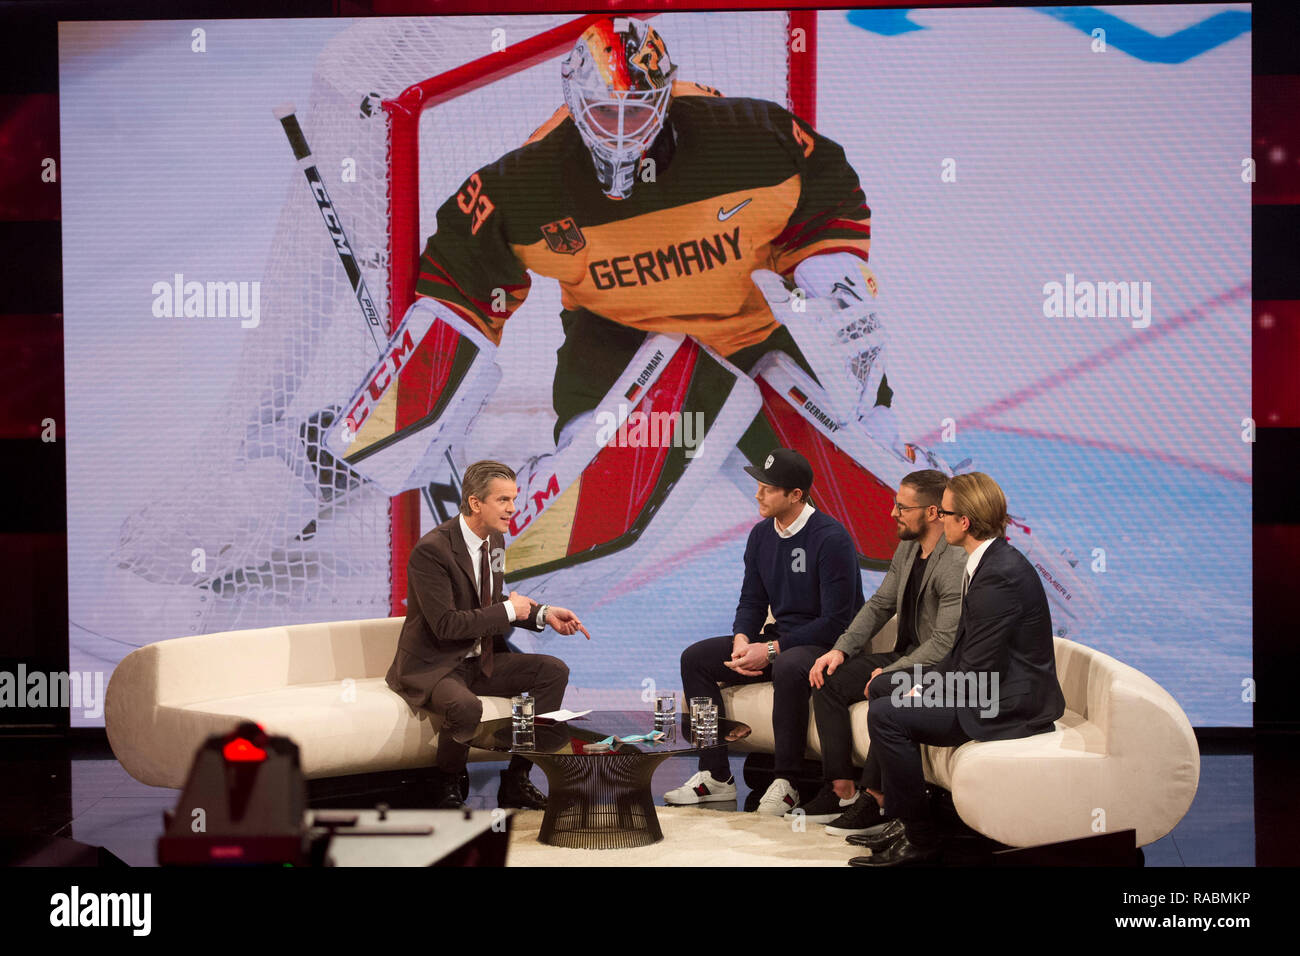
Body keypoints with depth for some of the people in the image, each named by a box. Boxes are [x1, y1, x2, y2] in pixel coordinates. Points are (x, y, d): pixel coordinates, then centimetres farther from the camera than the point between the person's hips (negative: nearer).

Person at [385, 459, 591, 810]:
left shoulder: (495, 541, 6)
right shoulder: (431, 550, -21)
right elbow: (446, 625, -26)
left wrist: (542, 614, 1)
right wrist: (508, 610, -18)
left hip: (481, 660, 9)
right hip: (432, 666, -9)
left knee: (554, 670, -5)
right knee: (466, 706, -38)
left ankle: (515, 783, 0)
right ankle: (445, 791, -8)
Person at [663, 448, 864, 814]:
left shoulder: (830, 538, -18)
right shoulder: (761, 535, 6)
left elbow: (836, 621, -21)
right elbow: (752, 601, 13)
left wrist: (772, 650, -22)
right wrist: (742, 641, -10)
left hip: (826, 645, -8)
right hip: (780, 638, 8)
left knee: (788, 668, -40)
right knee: (695, 658, -3)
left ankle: (785, 783, -26)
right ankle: (716, 775, -4)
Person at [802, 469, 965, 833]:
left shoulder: (957, 564, -22)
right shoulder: (907, 549, 7)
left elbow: (945, 644, -25)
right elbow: (879, 605, 15)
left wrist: (888, 674, -23)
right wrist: (841, 649, 1)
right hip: (905, 658, 10)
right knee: (828, 682, -2)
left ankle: (874, 798, -19)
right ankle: (842, 790, -2)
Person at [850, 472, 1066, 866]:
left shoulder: (1000, 575, -24)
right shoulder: (990, 561, 9)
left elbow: (978, 671, -24)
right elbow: (965, 649, 13)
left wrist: (924, 695, -11)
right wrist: (928, 682, 2)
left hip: (1008, 704, -11)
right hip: (985, 684, 11)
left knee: (886, 714, -18)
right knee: (883, 687, 16)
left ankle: (918, 837, -6)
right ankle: (901, 816, 16)